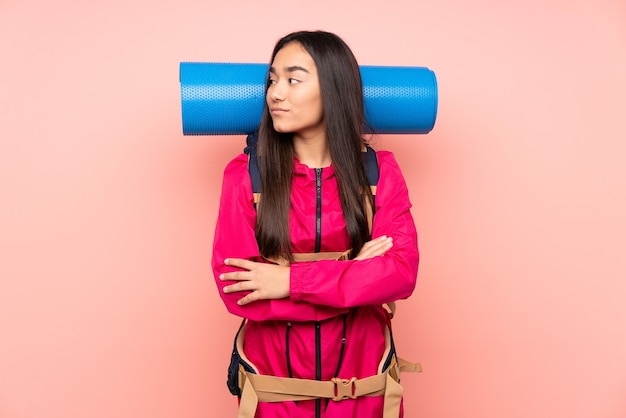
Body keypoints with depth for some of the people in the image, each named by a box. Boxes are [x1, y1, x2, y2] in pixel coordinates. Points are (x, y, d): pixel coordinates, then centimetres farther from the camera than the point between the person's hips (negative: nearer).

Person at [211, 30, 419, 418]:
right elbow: (236, 289, -17)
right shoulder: (244, 174, -11)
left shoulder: (379, 171, -6)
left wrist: (291, 281, -23)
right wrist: (356, 277, -19)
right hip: (273, 375, -1)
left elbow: (402, 271, -17)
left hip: (359, 376, 1)